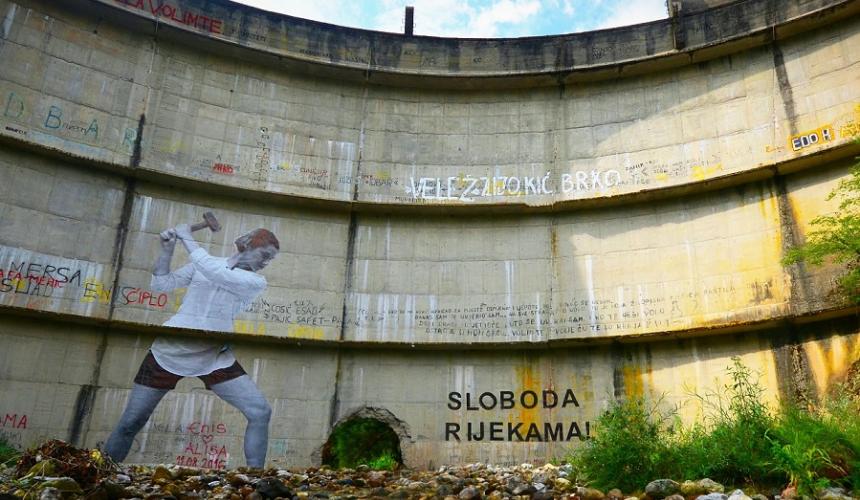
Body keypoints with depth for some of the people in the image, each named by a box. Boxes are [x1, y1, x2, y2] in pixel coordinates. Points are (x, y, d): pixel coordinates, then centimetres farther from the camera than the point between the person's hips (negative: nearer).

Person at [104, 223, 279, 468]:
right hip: (169, 351, 1)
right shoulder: (203, 263, 7)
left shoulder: (256, 282, -3)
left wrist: (187, 238, -10)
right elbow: (161, 284, 8)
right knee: (130, 423, 6)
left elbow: (215, 273, -18)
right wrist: (167, 250, -5)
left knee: (260, 413, -13)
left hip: (215, 358, -1)